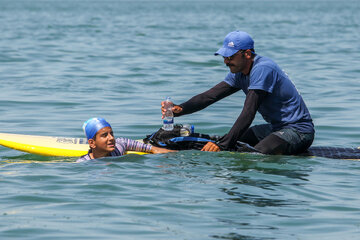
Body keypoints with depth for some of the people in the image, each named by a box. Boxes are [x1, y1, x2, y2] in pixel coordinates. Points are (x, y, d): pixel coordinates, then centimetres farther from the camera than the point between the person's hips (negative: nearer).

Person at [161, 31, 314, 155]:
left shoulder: (262, 69, -22)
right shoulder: (239, 73, 7)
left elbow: (248, 113, -28)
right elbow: (209, 96, 3)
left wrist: (223, 145, -32)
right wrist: (180, 109, -15)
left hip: (299, 130, -10)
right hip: (276, 128, 10)